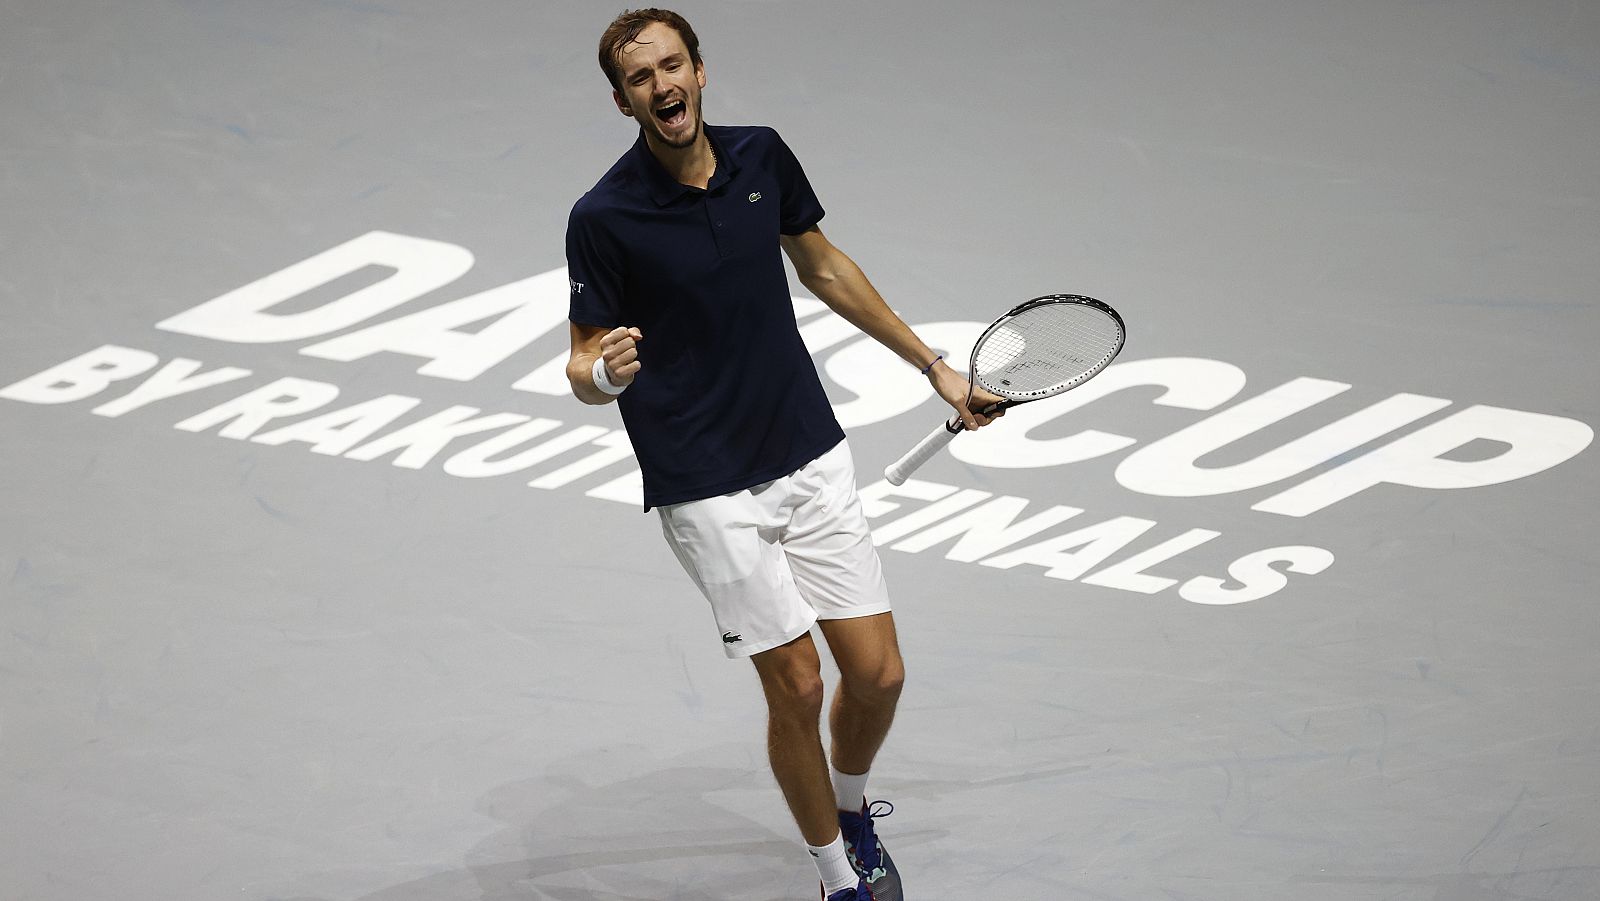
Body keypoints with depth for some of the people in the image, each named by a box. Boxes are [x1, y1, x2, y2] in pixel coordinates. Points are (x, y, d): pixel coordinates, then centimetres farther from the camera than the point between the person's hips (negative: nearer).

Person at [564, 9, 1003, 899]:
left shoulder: (762, 156, -1)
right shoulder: (604, 217, -14)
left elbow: (824, 267, 16)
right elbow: (584, 367, -6)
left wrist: (934, 365, 20)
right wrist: (605, 373, -32)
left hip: (813, 458, 4)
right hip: (710, 492, -4)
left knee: (878, 672, 4)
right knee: (797, 685, -3)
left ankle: (852, 809, 36)